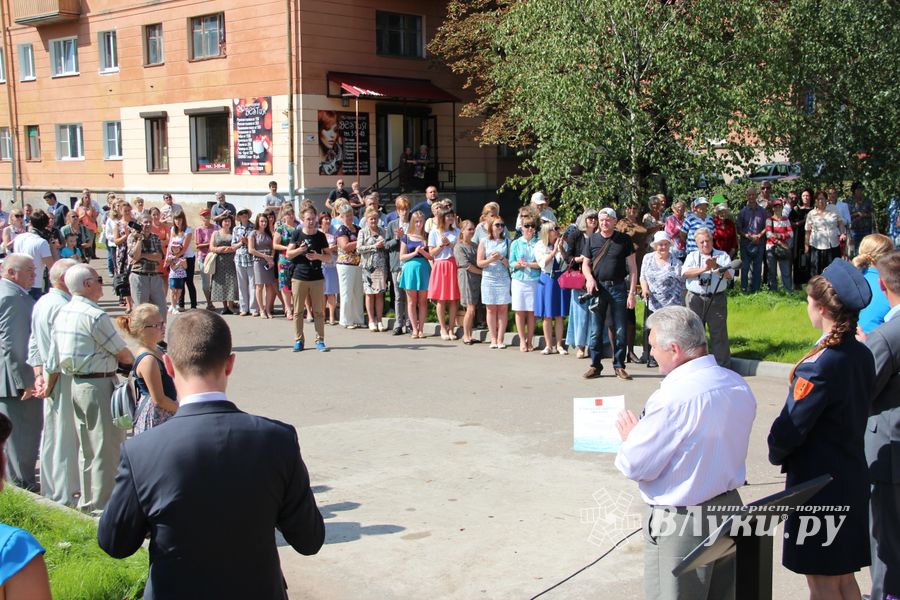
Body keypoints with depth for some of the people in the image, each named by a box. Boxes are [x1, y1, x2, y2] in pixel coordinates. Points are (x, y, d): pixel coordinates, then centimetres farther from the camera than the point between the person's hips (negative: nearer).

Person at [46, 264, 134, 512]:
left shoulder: (63, 313, 8)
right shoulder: (94, 315, -19)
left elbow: (54, 356, 13)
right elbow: (122, 353, -12)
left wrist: (48, 383, 24)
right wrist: (136, 362, 8)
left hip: (76, 384, 9)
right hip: (99, 385, -9)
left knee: (87, 447, 19)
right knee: (107, 447, 0)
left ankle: (87, 501, 29)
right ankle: (103, 505, 6)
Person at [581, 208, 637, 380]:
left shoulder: (624, 240, 2)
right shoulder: (592, 240, 7)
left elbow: (632, 267, 1)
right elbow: (585, 264, 12)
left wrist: (632, 293, -6)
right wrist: (589, 278, -10)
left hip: (618, 288, -1)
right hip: (598, 288, 1)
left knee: (620, 330, 3)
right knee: (596, 330, 4)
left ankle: (619, 366, 12)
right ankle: (595, 365, 13)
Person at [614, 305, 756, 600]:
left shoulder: (673, 398, -24)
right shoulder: (739, 385, 0)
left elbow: (636, 466, -18)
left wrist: (630, 436, 2)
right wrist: (644, 432, 14)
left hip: (683, 523, -8)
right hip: (730, 506, 8)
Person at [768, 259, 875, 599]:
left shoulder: (820, 365, -24)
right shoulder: (863, 355, 1)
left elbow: (790, 429, -22)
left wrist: (777, 454, 0)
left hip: (818, 485, -8)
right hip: (853, 480, 8)